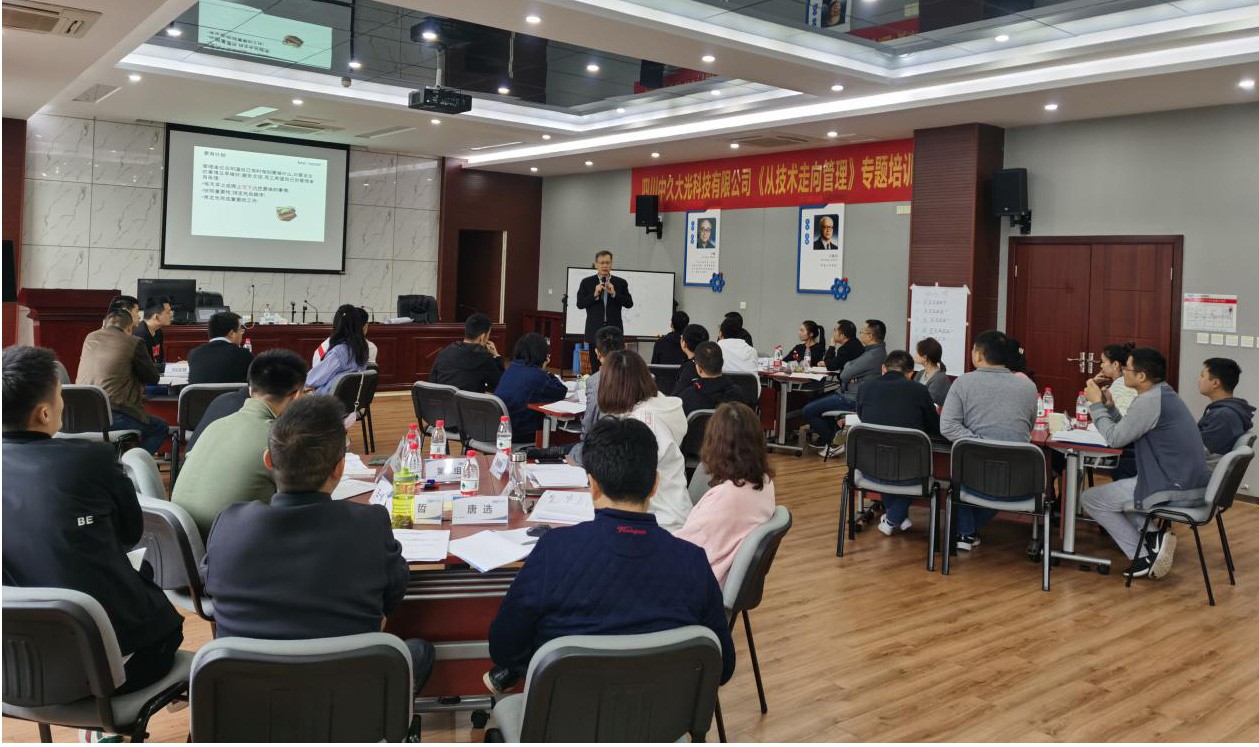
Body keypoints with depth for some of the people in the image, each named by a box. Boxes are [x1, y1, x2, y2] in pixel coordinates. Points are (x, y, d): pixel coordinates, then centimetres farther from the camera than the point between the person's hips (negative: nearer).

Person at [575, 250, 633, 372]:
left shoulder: (621, 283, 7)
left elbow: (629, 304, 0)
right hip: (595, 331, 0)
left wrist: (614, 294, -13)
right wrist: (595, 295, -15)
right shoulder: (587, 282, 6)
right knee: (596, 367, 3)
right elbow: (580, 304, -1)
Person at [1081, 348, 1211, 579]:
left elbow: (1115, 438, -13)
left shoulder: (1149, 400, -18)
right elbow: (1127, 432, 15)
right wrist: (1107, 405, 10)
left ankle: (1145, 555, 1)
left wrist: (1096, 404, -2)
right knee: (1116, 487, 29)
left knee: (1090, 499, 2)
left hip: (1174, 490, -10)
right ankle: (1155, 531, 9)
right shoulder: (1164, 394, 13)